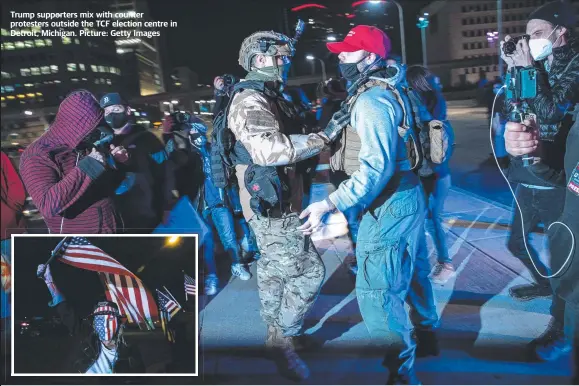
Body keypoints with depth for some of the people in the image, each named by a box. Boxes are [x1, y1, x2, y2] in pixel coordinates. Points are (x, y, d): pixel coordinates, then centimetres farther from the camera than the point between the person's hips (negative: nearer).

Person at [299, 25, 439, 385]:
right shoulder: (391, 89, 11)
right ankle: (427, 336, 44)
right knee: (413, 272, 24)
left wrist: (329, 204, -31)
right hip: (409, 194, 11)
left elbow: (376, 167, -30)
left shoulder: (371, 100, -21)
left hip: (390, 205, -11)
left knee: (376, 291, -4)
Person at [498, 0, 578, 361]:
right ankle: (545, 283, 48)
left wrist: (528, 70, -18)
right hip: (529, 178, 8)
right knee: (518, 242, 21)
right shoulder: (538, 65, 8)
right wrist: (513, 71, 2)